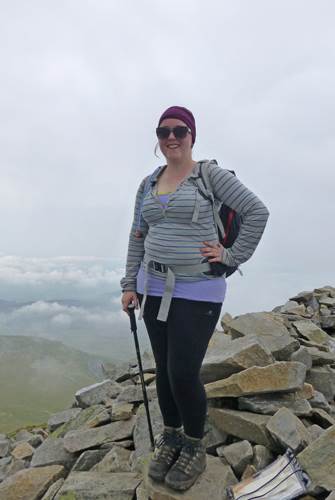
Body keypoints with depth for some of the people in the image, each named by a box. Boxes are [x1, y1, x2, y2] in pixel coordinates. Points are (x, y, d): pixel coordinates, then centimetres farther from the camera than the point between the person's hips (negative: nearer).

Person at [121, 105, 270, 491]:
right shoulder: (148, 184, 10)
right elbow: (138, 237, 11)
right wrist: (130, 284, 6)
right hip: (155, 287, 5)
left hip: (198, 291, -5)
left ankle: (195, 449, 22)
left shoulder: (211, 175, -6)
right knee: (164, 369, 13)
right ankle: (170, 437, 35)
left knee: (183, 374, -5)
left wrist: (232, 256, -10)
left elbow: (258, 212, -7)